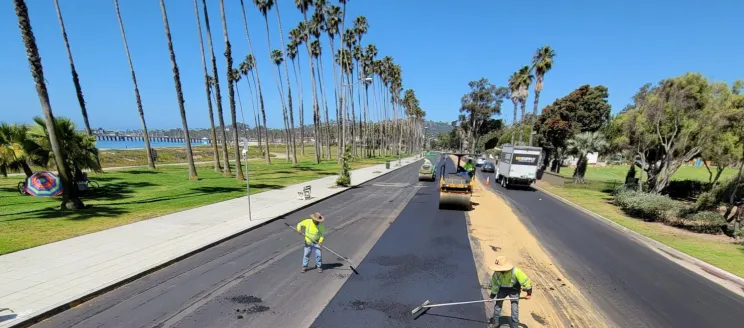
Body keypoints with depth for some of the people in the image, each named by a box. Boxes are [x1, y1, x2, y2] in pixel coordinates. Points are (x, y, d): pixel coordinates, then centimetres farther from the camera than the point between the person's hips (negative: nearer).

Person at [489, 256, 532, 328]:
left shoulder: (515, 271, -36)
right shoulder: (496, 273, -23)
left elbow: (526, 281, -23)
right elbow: (495, 284, -7)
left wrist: (529, 293, -16)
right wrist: (493, 295, -1)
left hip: (514, 289, -3)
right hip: (503, 288, 3)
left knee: (514, 306, -7)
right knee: (497, 303, 3)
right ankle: (495, 321, 21)